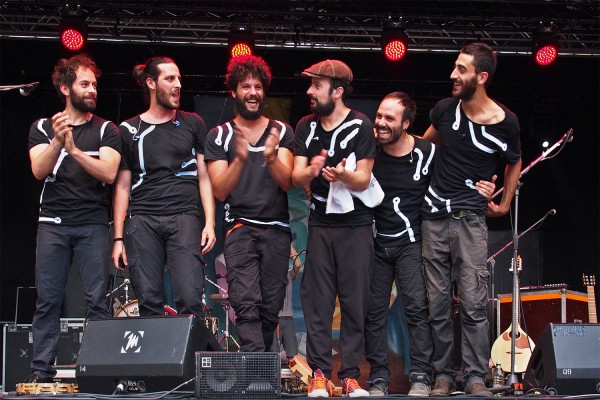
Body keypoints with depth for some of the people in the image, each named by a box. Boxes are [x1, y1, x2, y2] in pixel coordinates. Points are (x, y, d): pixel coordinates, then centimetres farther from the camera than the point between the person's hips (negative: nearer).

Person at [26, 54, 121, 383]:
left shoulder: (105, 130, 8)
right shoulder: (42, 128, 11)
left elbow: (109, 173, -7)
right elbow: (39, 170, -4)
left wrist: (74, 150, -18)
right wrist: (57, 142, -21)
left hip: (92, 225, -1)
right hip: (53, 224, 1)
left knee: (97, 300, -7)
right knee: (47, 301, -3)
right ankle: (41, 373, -2)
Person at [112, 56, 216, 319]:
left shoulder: (192, 124, 14)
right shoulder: (130, 130, 13)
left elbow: (204, 177, 12)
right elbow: (123, 186, 12)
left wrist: (210, 223, 0)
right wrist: (118, 238, 6)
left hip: (184, 219, 0)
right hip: (142, 222, 1)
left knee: (190, 300, -15)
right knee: (149, 302, -4)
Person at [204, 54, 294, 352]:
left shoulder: (282, 132, 11)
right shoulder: (219, 136, 7)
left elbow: (286, 182, -2)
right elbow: (220, 191, -2)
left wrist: (271, 157, -23)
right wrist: (240, 160, -20)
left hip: (276, 229, 2)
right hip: (239, 228, -2)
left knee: (271, 307, 0)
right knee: (246, 304, -17)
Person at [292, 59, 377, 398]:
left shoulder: (361, 126, -3)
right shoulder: (306, 127, 10)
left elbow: (363, 179, -7)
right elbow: (297, 178, 4)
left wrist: (343, 175, -29)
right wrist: (311, 171, -20)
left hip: (356, 224, -3)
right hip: (320, 224, 3)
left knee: (355, 300, -3)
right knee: (318, 299, -3)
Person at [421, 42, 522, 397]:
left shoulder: (505, 122, -5)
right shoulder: (445, 109, 1)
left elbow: (514, 163, 15)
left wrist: (505, 204, 14)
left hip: (471, 220, -3)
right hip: (434, 218, 3)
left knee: (474, 304, -9)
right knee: (437, 304, 4)